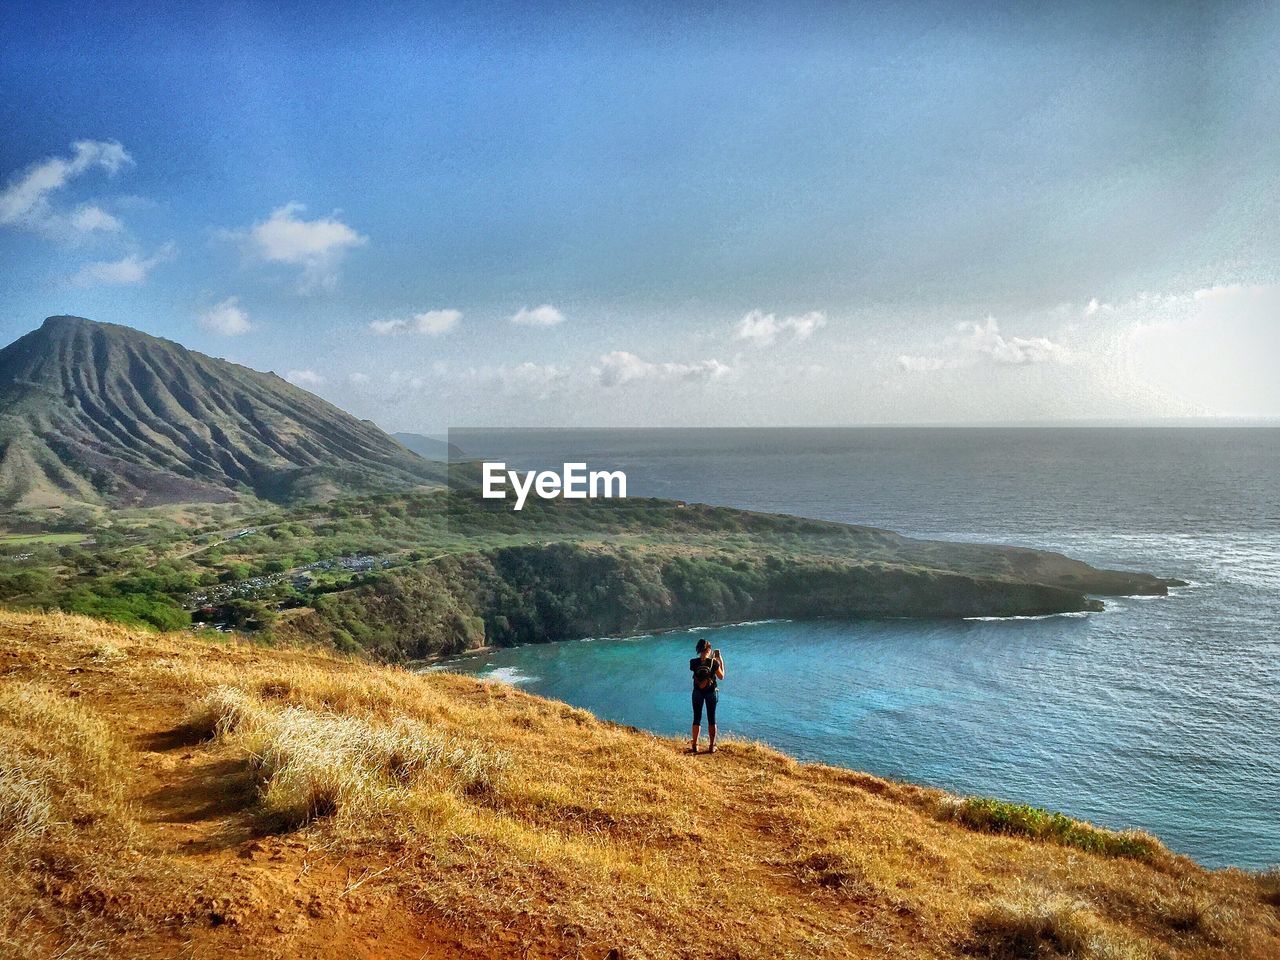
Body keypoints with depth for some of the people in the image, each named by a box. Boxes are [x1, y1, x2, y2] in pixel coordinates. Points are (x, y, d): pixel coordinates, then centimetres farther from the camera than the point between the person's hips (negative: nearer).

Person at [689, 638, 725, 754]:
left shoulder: (693, 662, -12)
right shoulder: (714, 662, -16)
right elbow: (721, 677, -3)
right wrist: (721, 661, 6)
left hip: (697, 692, 1)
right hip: (711, 692, -1)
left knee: (697, 719, 11)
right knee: (711, 719, 11)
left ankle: (695, 746, 12)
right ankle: (711, 746, 15)